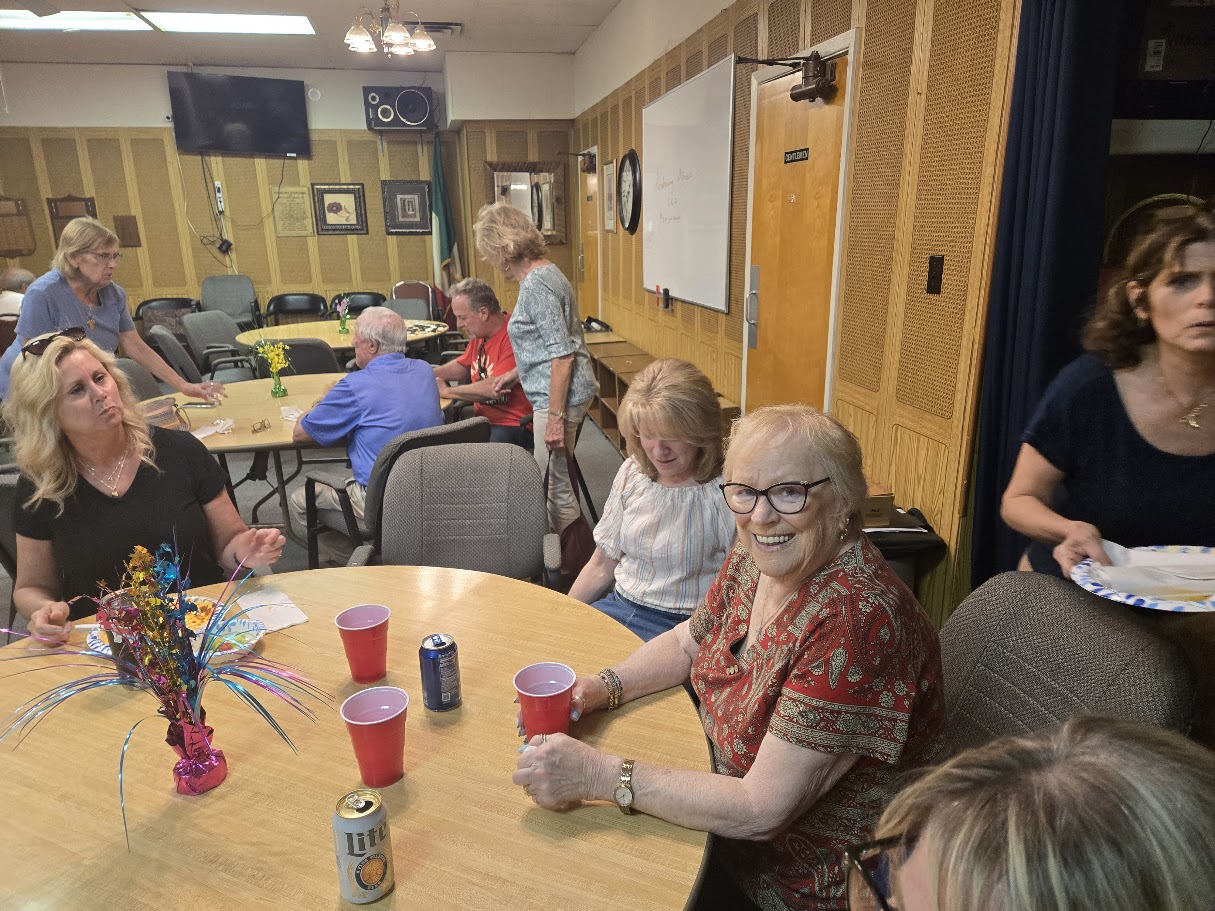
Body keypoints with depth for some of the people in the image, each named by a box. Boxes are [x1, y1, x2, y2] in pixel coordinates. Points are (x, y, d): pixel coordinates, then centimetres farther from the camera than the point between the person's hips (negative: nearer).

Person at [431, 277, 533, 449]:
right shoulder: (479, 334, 12)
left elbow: (495, 388, -24)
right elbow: (462, 366, 29)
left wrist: (447, 391, -11)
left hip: (513, 426, -9)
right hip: (482, 420, 9)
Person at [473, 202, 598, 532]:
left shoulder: (536, 284, -18)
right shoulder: (542, 273, 13)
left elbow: (562, 355, -23)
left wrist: (555, 417, -23)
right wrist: (515, 374, 25)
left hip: (560, 396, -10)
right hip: (553, 392, 10)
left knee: (555, 484, -1)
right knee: (556, 479, 17)